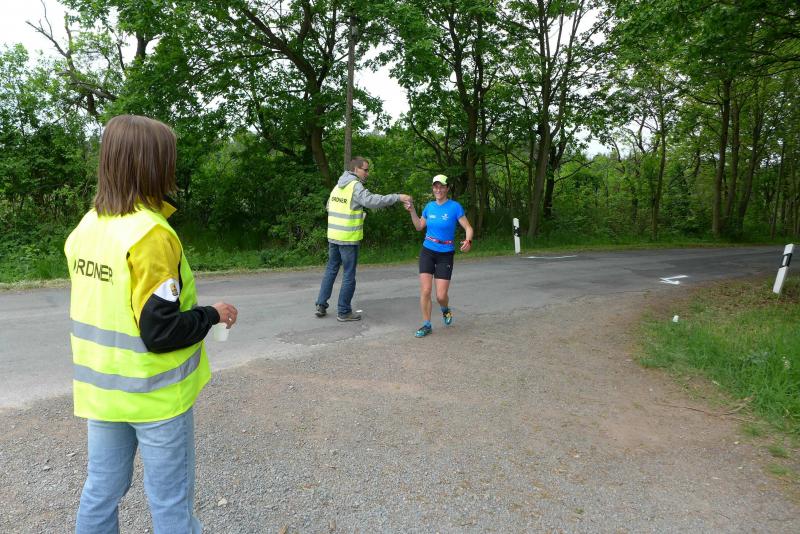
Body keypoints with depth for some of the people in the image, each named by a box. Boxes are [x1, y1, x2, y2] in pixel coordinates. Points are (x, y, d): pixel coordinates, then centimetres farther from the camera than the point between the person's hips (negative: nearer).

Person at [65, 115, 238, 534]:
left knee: (101, 489, 21)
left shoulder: (87, 226, 1)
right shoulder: (152, 235, -23)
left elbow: (104, 306, 9)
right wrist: (213, 315, -9)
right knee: (170, 499, 11)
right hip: (153, 393, -7)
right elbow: (161, 332, -24)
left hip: (101, 388, 7)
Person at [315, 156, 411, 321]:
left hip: (333, 235, 8)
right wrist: (398, 197, -29)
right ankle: (343, 312, 10)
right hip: (349, 238, -8)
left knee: (331, 269, 18)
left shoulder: (339, 185, 12)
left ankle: (321, 305, 20)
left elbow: (329, 206, 20)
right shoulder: (355, 186, -13)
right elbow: (372, 201, -29)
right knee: (349, 276, 3)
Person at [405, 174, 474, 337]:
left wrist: (468, 241, -29)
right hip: (427, 252, 3)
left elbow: (468, 228, -9)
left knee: (441, 296, -5)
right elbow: (419, 227, 16)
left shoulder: (455, 207, -9)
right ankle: (426, 325, 9)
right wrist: (412, 211, 3)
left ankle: (445, 310, 32)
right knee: (425, 291, -6)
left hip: (445, 255, -3)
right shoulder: (429, 206, 4)